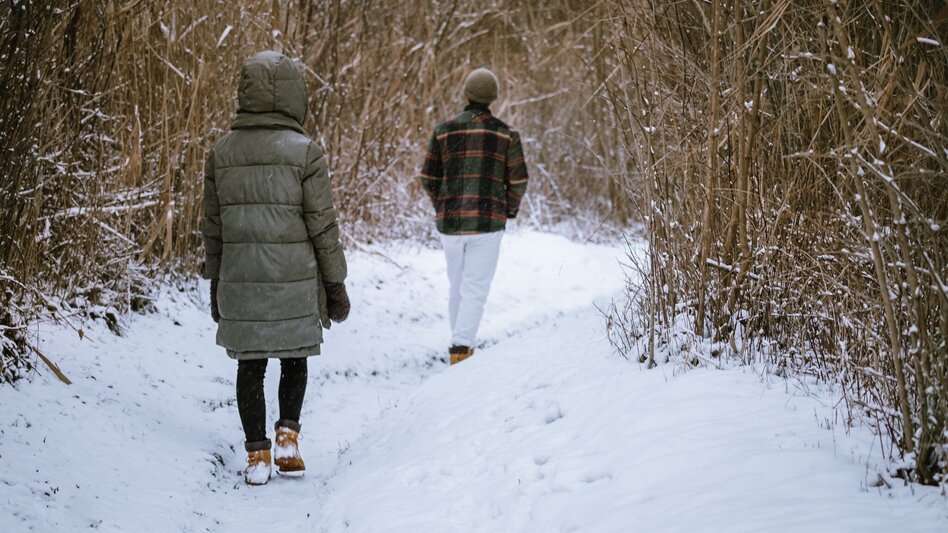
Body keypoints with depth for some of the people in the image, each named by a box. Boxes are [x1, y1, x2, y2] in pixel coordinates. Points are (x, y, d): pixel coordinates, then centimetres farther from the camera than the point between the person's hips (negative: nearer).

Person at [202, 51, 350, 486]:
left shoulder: (222, 152, 2)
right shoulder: (304, 152, -10)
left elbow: (213, 226, 8)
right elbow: (322, 226, -7)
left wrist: (216, 283, 17)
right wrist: (335, 284, 2)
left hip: (238, 283, 3)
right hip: (294, 283, -2)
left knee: (250, 365, 10)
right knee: (294, 361, 16)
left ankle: (257, 455, 11)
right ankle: (287, 434, 4)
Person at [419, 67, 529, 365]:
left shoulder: (444, 131, 3)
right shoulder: (506, 134, -2)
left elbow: (428, 178, 5)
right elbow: (518, 181, -1)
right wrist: (510, 210, 18)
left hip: (450, 221, 3)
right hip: (487, 223, -3)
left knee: (458, 286, 18)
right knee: (475, 289, -3)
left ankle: (463, 347, 26)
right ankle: (460, 348, -16)